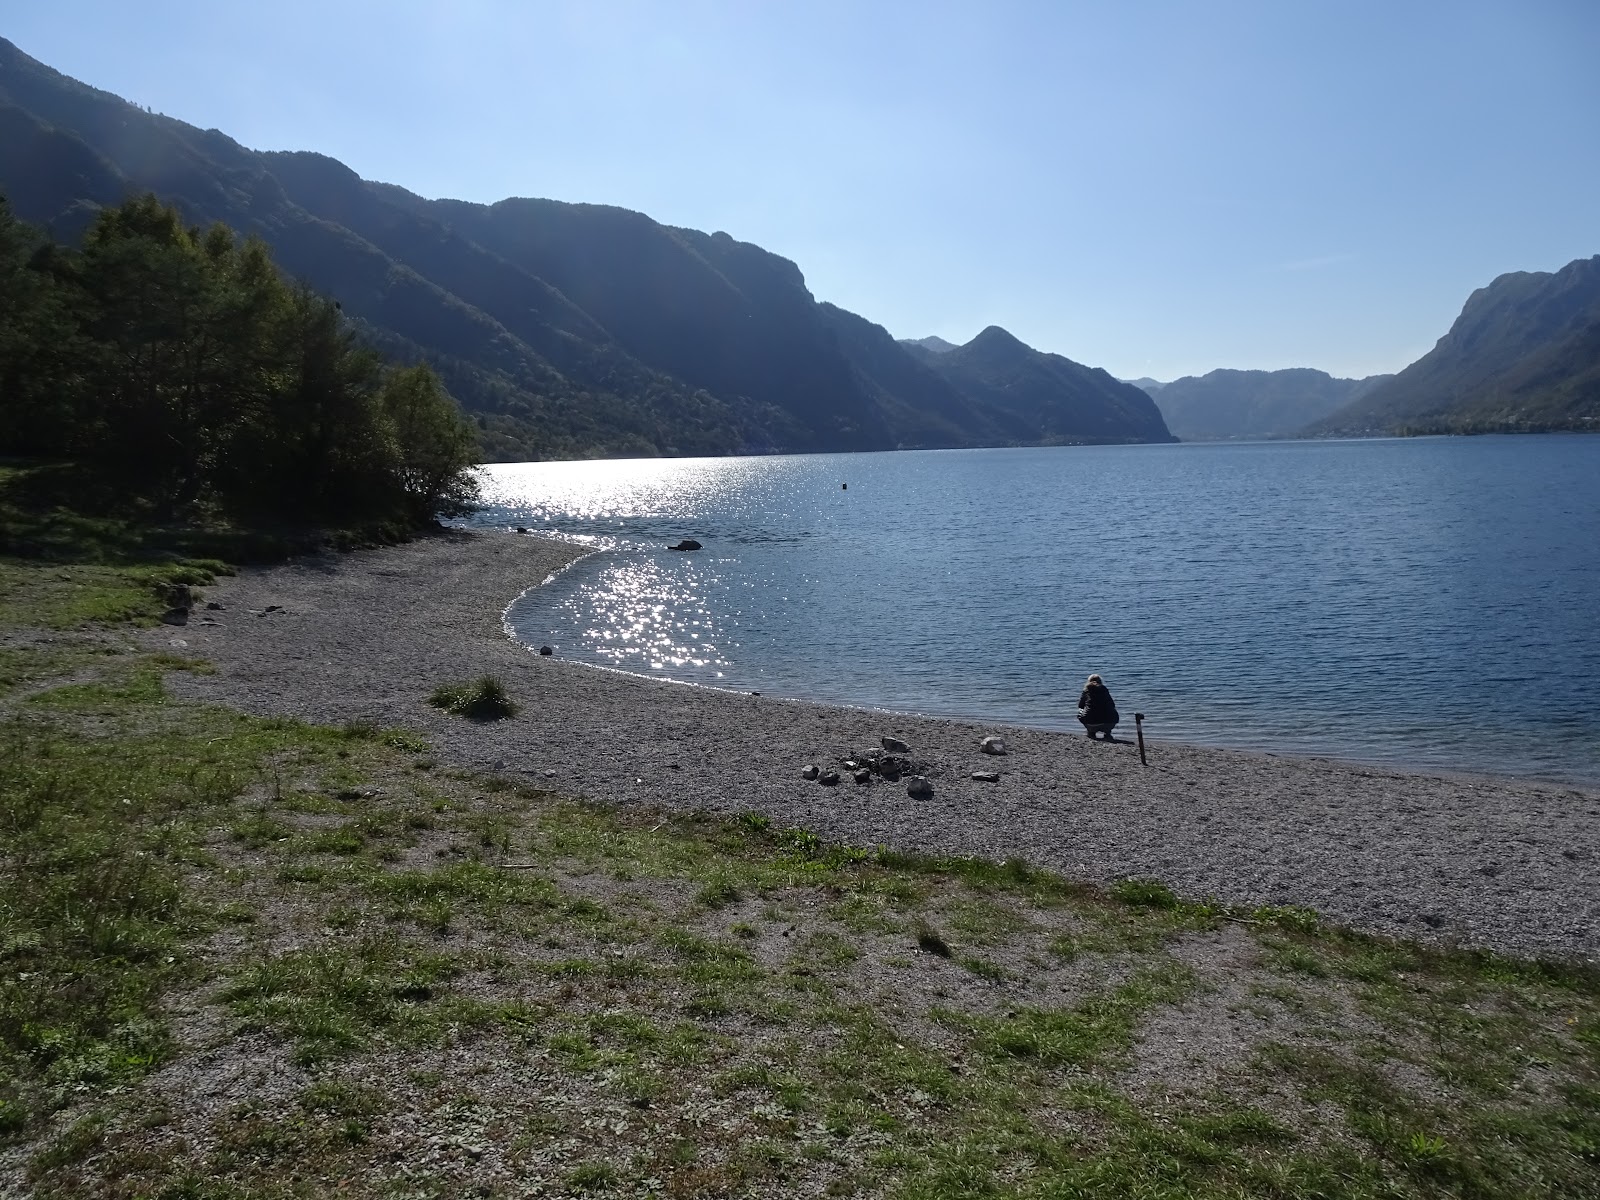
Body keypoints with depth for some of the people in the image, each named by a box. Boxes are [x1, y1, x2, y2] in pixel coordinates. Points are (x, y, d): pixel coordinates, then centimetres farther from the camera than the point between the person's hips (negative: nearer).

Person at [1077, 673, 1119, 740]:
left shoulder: (1087, 690, 10)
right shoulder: (1104, 689, 13)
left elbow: (1080, 705, 18)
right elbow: (1112, 705, 20)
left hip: (1090, 723, -1)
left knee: (1080, 711, 29)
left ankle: (1091, 733, 23)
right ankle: (1107, 733, 20)